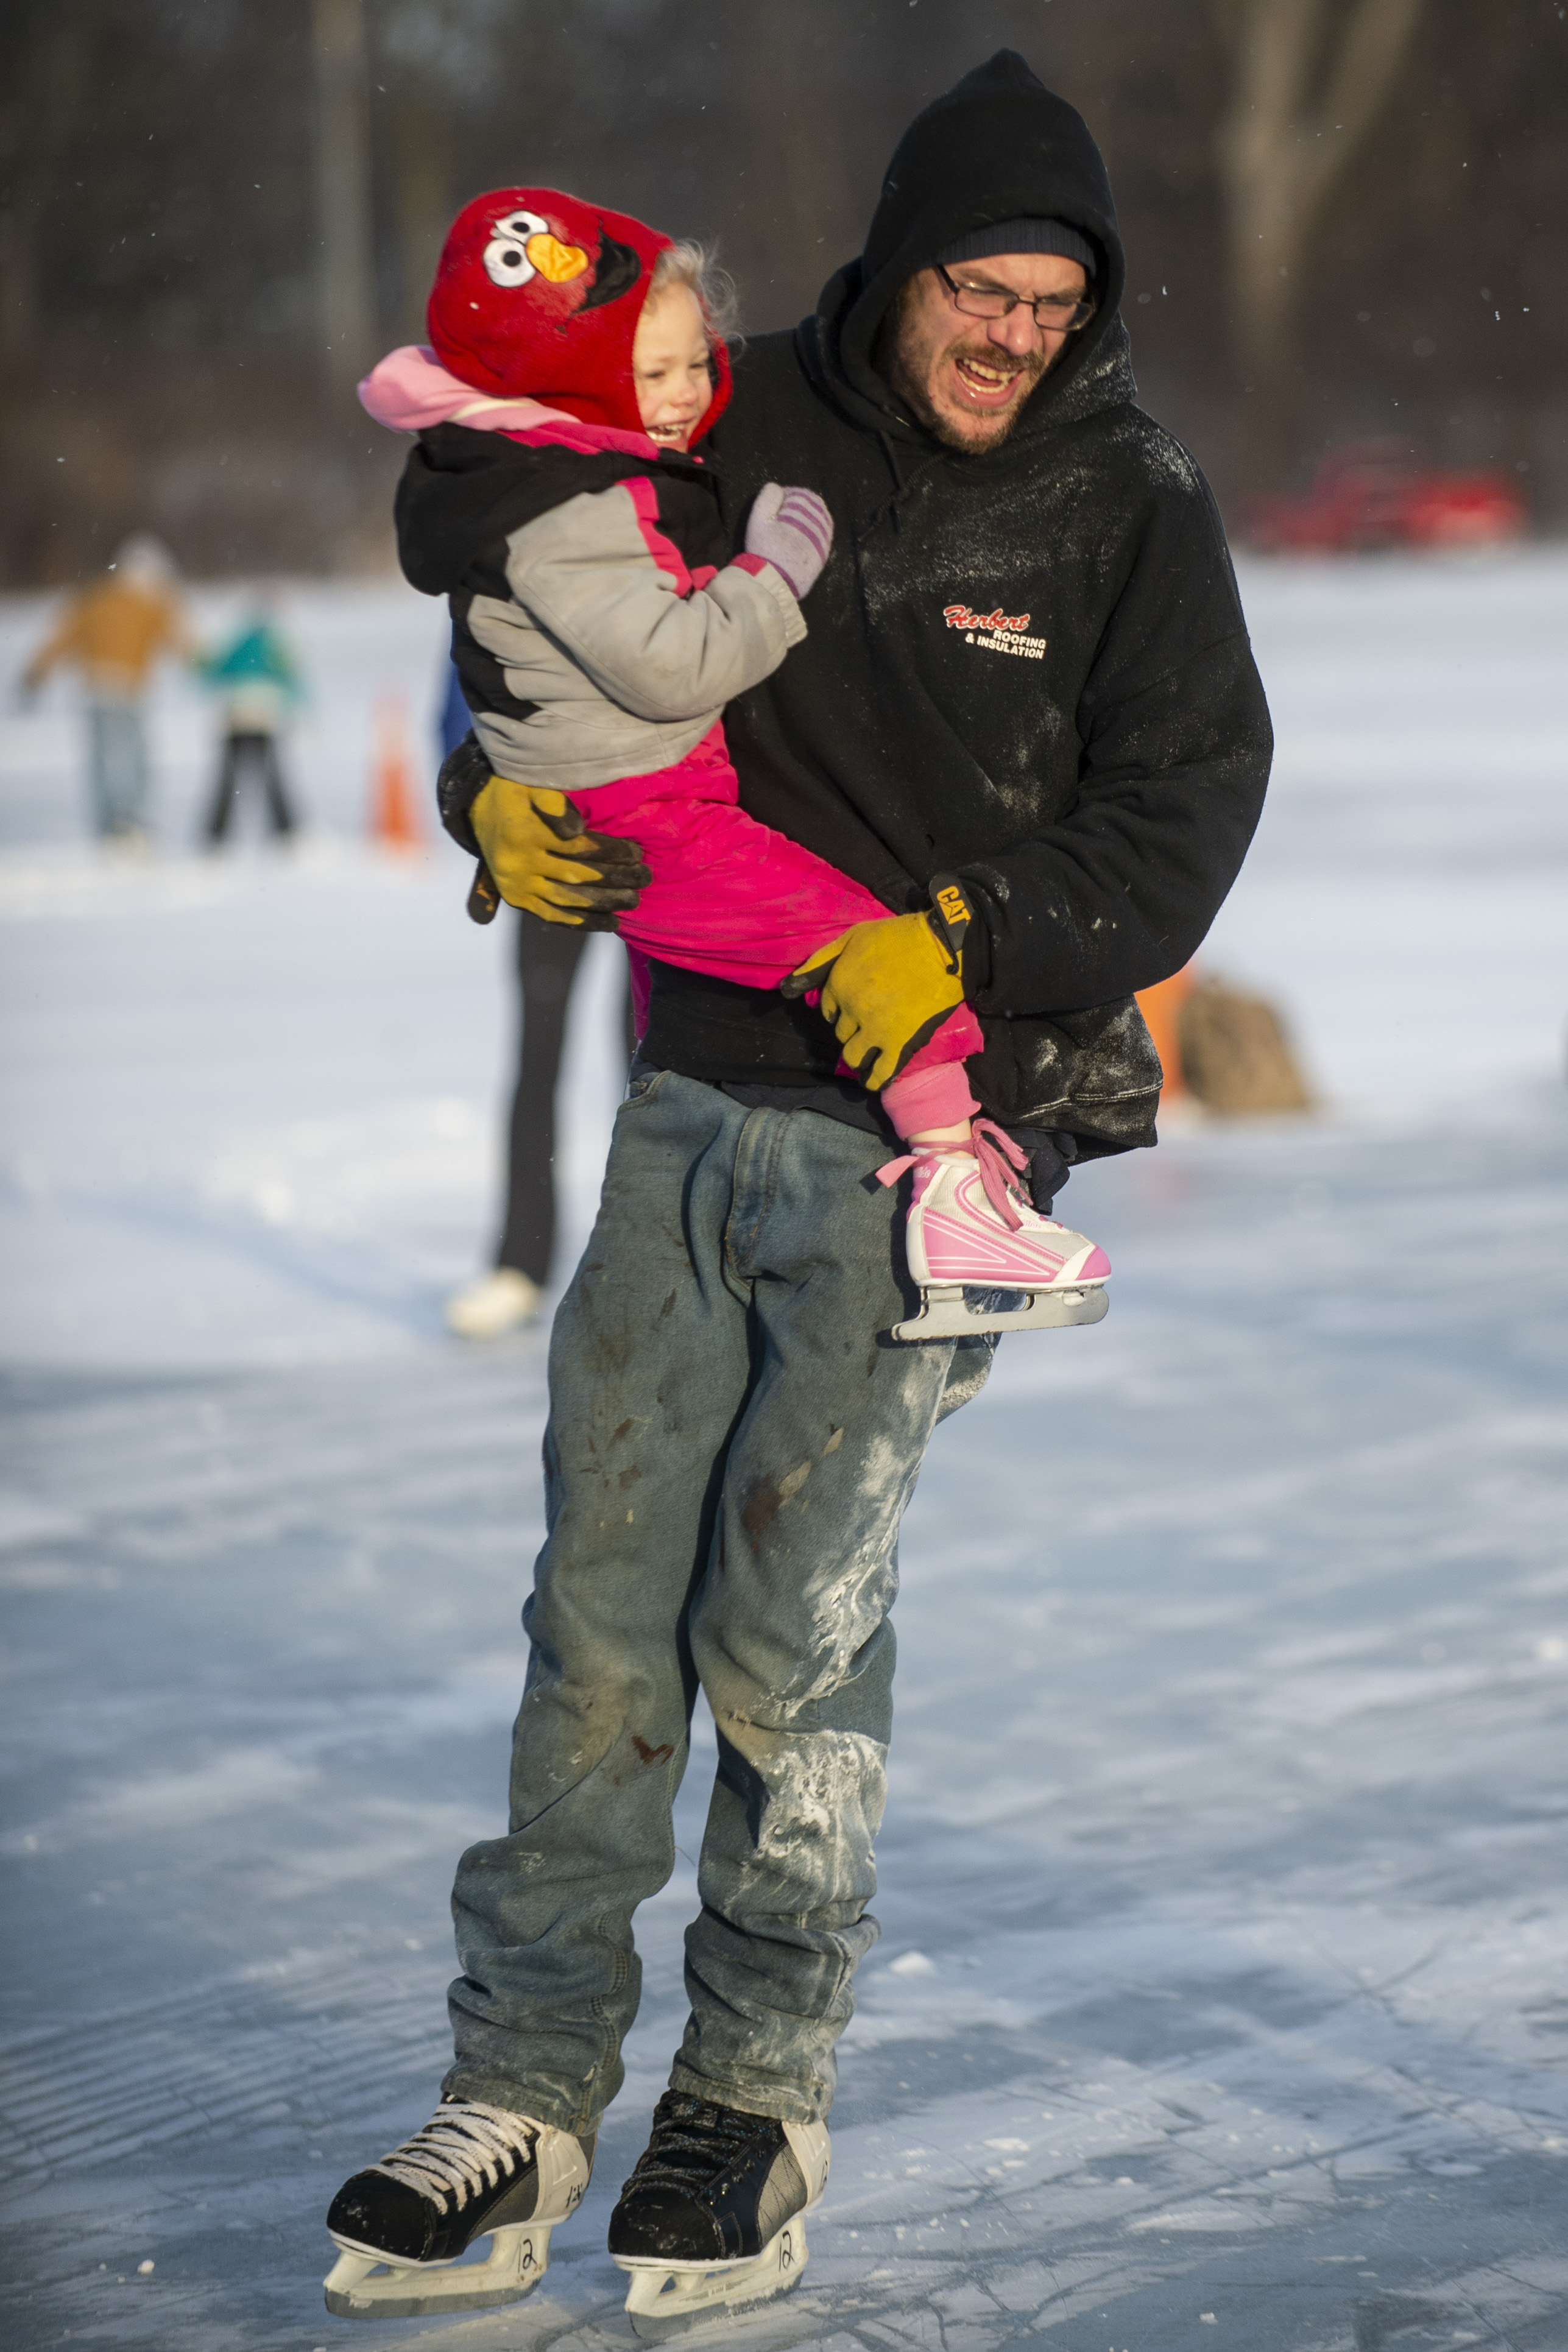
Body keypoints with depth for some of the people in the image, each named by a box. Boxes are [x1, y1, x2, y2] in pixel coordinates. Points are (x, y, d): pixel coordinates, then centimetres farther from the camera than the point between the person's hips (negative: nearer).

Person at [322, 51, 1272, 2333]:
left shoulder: (1130, 500, -4)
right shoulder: (743, 429, 3)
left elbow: (1185, 806, -8)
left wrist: (972, 948, -21)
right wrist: (502, 793, -5)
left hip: (933, 1121, -3)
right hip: (699, 1097, 3)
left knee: (788, 1613, -5)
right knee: (600, 1606, 2)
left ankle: (763, 2092, 13)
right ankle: (525, 2093, 10)